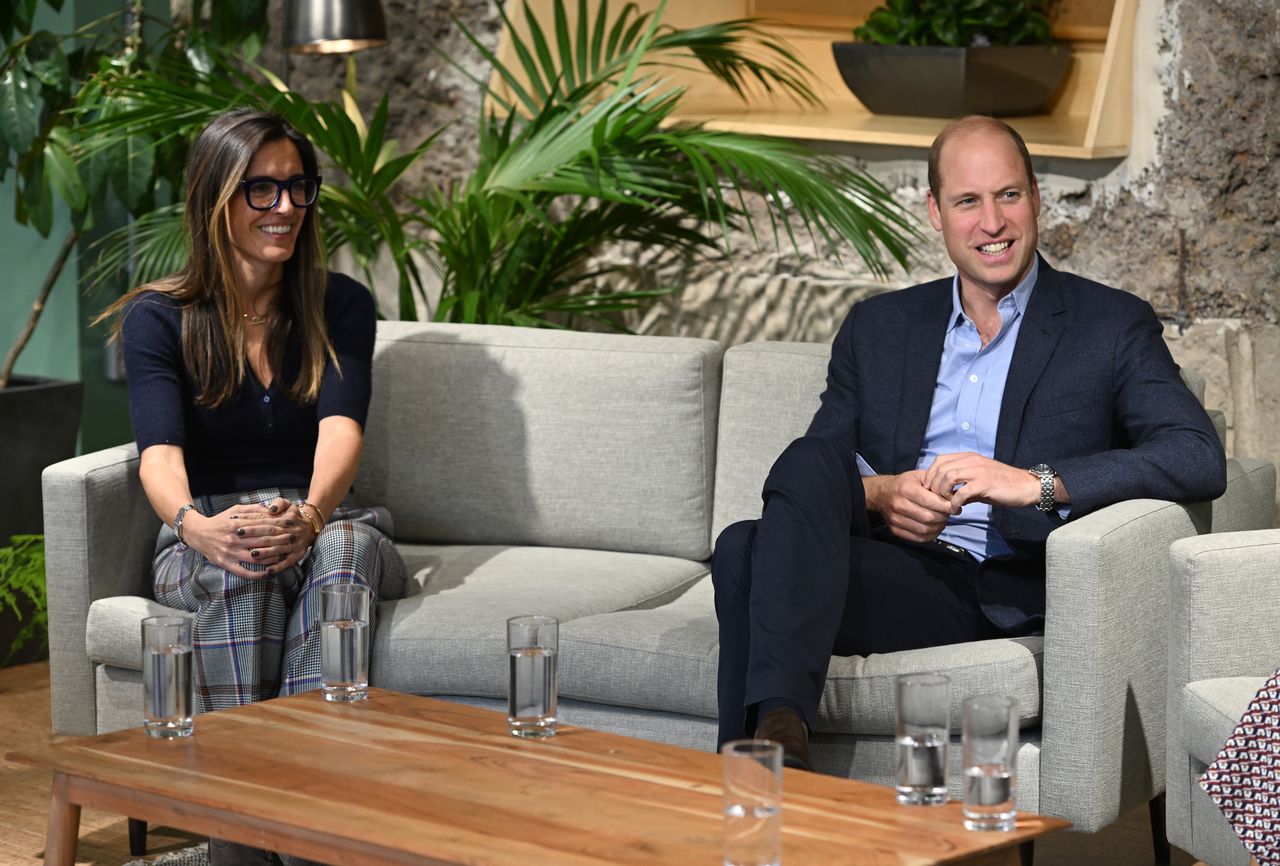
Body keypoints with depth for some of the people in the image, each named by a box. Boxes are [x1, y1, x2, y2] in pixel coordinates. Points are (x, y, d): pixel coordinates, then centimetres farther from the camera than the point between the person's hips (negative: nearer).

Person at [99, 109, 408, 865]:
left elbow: (341, 426, -15)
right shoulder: (157, 318, -1)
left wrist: (310, 514, -39)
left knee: (345, 545, -36)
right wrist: (195, 525, -42)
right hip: (202, 544, -1)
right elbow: (160, 452, -17)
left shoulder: (341, 306, 3)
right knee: (242, 564, -38)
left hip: (329, 526, 1)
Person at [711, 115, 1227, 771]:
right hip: (908, 577, 5)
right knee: (748, 552, -29)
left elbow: (1201, 461, -7)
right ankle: (778, 725, -43)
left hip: (1019, 598, -4)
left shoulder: (1112, 326, 9)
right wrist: (875, 494, -9)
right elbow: (809, 472, 17)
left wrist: (1034, 483, -19)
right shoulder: (877, 328, 22)